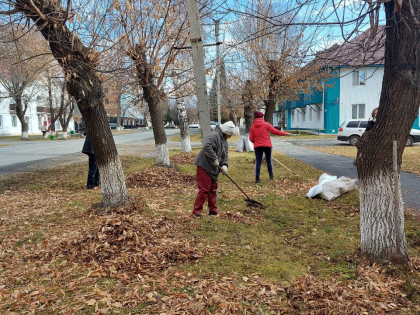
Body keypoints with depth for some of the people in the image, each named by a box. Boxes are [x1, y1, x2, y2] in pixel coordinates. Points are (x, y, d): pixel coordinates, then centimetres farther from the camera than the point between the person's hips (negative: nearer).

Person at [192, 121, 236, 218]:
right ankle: (196, 212, -1)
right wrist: (215, 158, -26)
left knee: (213, 190, 15)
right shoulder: (214, 135, -16)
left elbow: (225, 155, 14)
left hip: (214, 169, 10)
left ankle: (213, 210, 25)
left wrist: (224, 165, -4)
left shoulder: (224, 140, 16)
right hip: (205, 167, -10)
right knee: (204, 190, -9)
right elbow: (207, 147, -30)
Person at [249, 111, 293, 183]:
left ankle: (257, 179, -2)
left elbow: (251, 138, 2)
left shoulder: (252, 126, 2)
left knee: (258, 162, 3)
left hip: (257, 146, 2)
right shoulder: (266, 124, -5)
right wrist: (285, 133, 7)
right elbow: (275, 131, -4)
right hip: (267, 145, -2)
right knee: (269, 160, 13)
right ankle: (271, 176, 21)